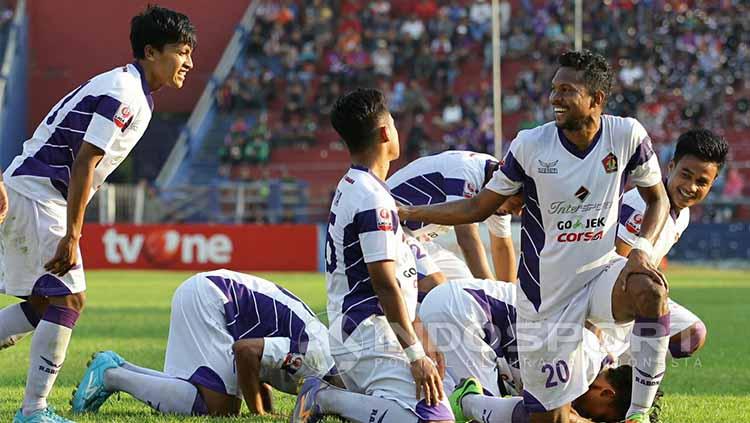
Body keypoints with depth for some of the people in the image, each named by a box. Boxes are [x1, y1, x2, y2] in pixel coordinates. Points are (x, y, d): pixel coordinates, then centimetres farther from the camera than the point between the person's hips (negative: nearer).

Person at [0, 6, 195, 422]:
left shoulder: (126, 89, 15)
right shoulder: (123, 94, -17)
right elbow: (84, 164, -22)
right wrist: (72, 235, -23)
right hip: (37, 194, -10)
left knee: (42, 302, 14)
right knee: (68, 298, -10)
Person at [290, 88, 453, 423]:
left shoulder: (348, 188, 18)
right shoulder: (373, 199, -14)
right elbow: (386, 285, -17)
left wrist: (421, 339, 23)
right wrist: (416, 354, -16)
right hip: (374, 340, -10)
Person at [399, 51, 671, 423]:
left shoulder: (627, 136, -8)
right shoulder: (530, 145, -9)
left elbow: (658, 200, 6)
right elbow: (477, 208, 1)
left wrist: (642, 249, -14)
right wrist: (402, 212, -4)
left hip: (601, 273, 0)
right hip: (547, 296, 0)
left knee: (650, 288, -35)